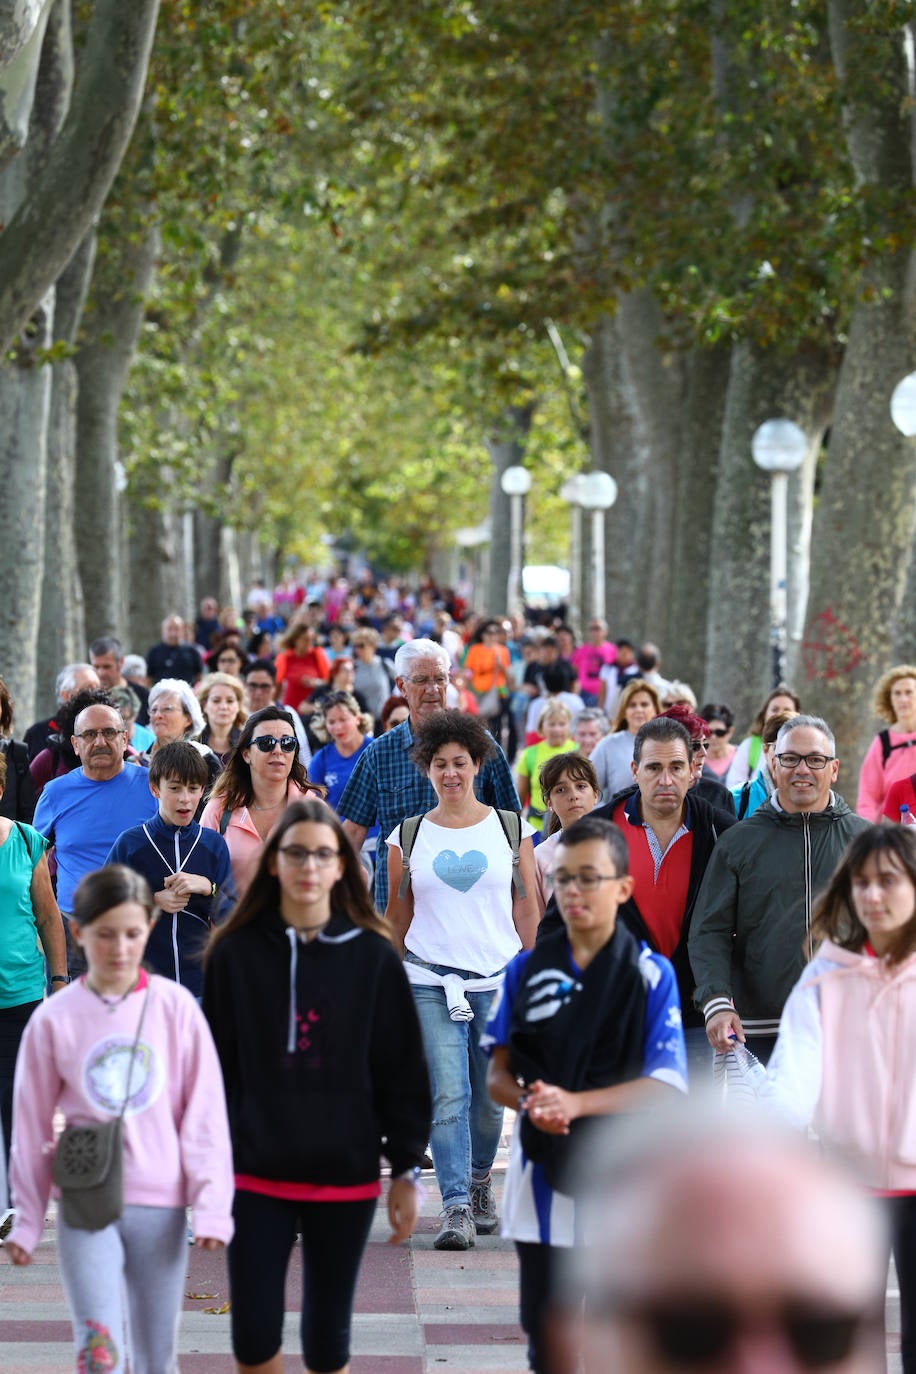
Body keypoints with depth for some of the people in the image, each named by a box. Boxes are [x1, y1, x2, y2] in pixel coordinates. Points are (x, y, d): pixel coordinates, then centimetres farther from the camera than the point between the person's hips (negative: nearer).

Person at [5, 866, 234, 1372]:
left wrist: (211, 1205, -5)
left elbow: (205, 1112, 1)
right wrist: (26, 1220, 10)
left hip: (160, 1206, 1)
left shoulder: (175, 1007, -1)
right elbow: (32, 1125, 6)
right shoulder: (54, 1019, -2)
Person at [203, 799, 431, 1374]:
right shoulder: (235, 953, 0)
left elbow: (402, 1070, 1)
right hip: (256, 1174, 0)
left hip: (345, 1176, 0)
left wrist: (407, 1170, 0)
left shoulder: (374, 956, -1)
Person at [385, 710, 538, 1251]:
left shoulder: (511, 829, 7)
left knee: (490, 1098, 7)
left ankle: (480, 1180, 31)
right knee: (447, 1099, -9)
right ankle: (456, 1207, -9)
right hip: (430, 983, 0)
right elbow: (398, 917, 12)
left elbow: (528, 909, 9)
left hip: (499, 981, 1)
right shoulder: (407, 837, 7)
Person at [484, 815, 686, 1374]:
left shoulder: (651, 974, -5)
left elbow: (666, 1084, -9)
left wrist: (575, 1103, -21)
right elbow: (498, 1074, 8)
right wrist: (531, 1102, -15)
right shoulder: (527, 969, 5)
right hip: (542, 1173, 3)